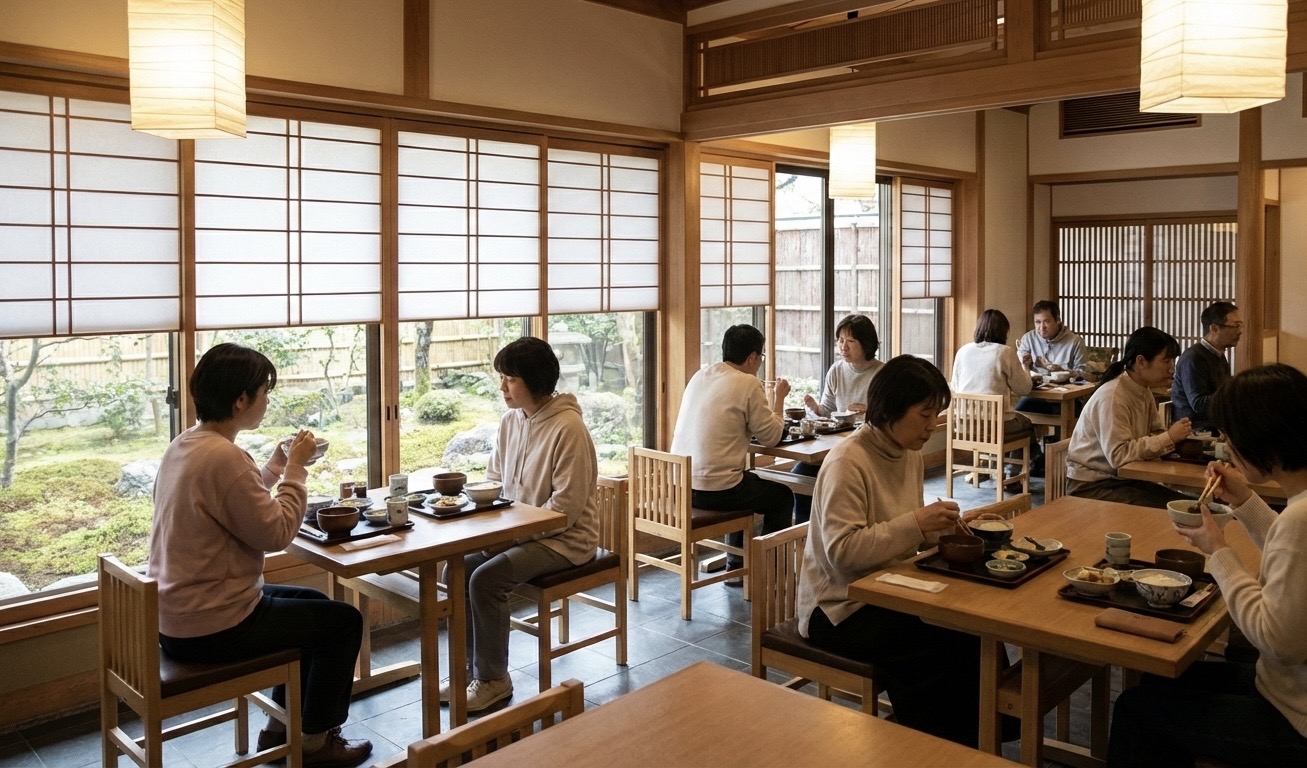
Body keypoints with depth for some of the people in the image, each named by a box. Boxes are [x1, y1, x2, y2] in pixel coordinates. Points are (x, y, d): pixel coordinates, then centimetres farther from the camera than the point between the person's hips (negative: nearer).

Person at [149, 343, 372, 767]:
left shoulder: (183, 445, 5)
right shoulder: (223, 456, -26)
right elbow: (276, 533, -22)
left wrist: (274, 466, 8)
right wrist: (295, 469, -12)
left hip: (176, 613, 10)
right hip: (211, 627, -10)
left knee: (312, 603, 25)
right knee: (344, 619, 3)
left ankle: (280, 727, 32)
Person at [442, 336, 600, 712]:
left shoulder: (568, 428, -21)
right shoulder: (511, 420, 4)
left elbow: (566, 507, -22)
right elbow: (493, 479, 16)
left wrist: (512, 535, -20)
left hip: (564, 539, -8)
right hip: (518, 532, 8)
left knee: (486, 579, -22)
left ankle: (493, 679, 0)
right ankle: (471, 668, 11)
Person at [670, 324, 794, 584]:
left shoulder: (699, 377, 10)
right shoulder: (748, 384, -11)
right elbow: (771, 437, -5)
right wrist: (780, 398, 9)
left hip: (680, 485, 7)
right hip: (715, 490, -7)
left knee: (746, 485, 35)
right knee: (782, 497, 18)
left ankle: (737, 566, 38)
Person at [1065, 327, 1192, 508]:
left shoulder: (1144, 391, 5)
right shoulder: (1112, 397, -22)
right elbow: (1119, 455, -28)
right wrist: (1168, 438, -25)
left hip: (1124, 478, 9)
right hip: (1092, 486, -8)